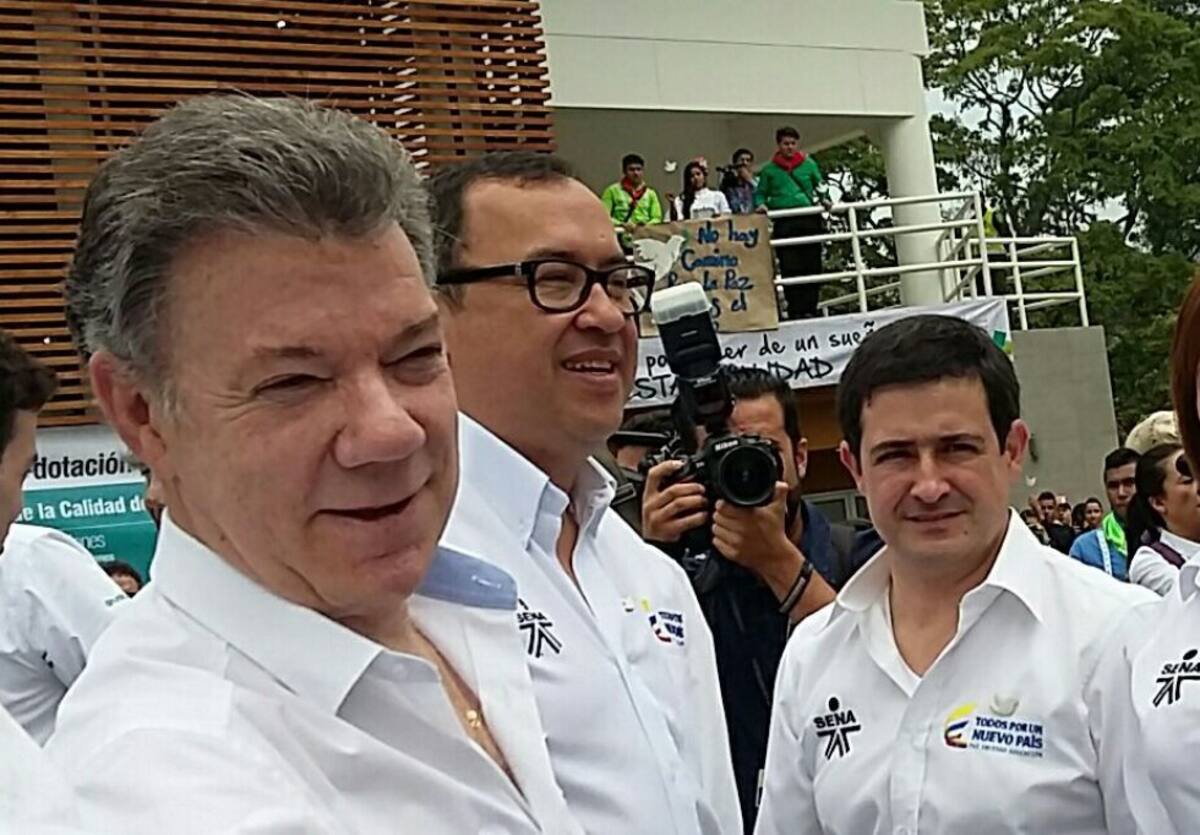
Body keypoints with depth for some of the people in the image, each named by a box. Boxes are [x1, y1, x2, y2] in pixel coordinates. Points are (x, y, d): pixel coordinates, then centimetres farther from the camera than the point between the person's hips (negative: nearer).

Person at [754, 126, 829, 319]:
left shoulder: (809, 164, 13)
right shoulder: (769, 170, 11)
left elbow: (820, 187, 20)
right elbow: (760, 193, 15)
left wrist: (824, 200, 1)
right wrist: (761, 205, -5)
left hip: (809, 221, 1)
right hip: (784, 224, -1)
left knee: (812, 266, -2)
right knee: (789, 269, -6)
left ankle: (810, 309, 2)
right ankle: (795, 312, -5)